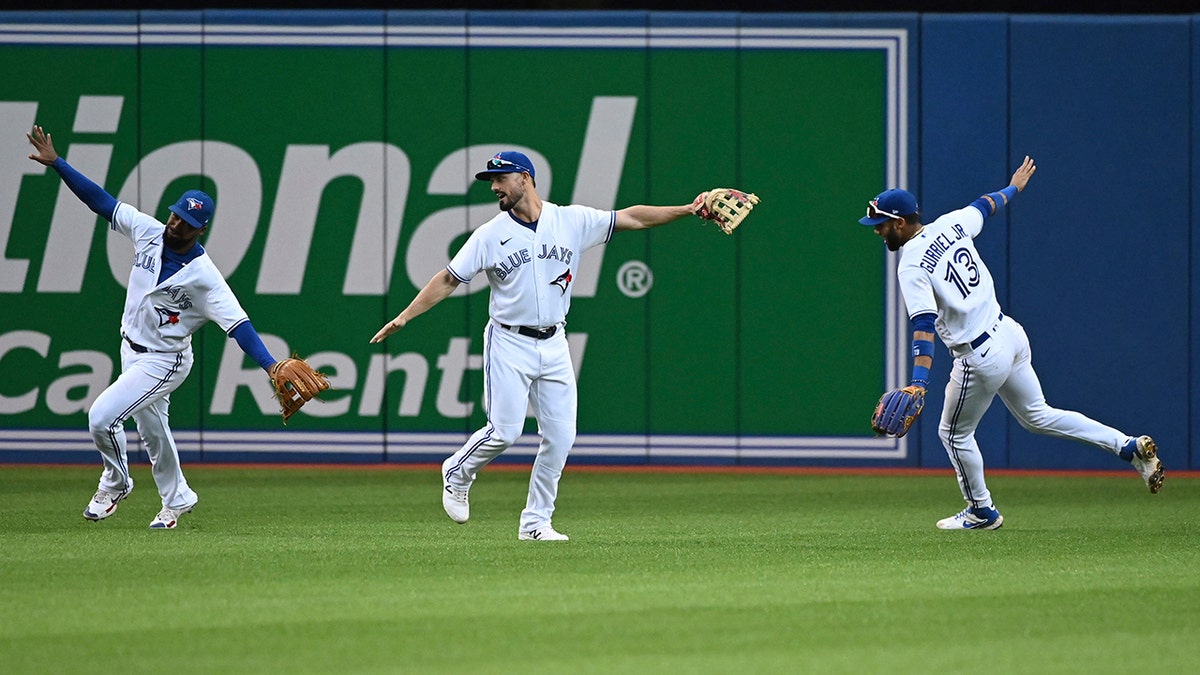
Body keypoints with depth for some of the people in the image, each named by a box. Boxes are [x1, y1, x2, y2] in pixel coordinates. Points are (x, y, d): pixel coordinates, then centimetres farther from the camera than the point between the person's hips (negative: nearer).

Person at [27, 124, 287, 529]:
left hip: (165, 362, -7)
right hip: (132, 348, 7)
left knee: (102, 417, -17)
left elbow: (238, 324, -29)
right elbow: (100, 200, -7)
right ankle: (177, 500, 42)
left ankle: (116, 483, 10)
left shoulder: (204, 276, -25)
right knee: (151, 429, 21)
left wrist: (272, 367, -39)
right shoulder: (148, 232, -10)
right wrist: (56, 163, -12)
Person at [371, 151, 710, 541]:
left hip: (554, 345, 3)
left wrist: (688, 210, -2)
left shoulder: (572, 221, 3)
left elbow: (631, 218, 4)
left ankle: (536, 522, 8)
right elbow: (448, 280, -1)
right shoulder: (490, 235, -2)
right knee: (504, 432, -12)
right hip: (509, 344, -3)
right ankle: (457, 475, 17)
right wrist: (403, 318, -8)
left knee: (560, 436, -2)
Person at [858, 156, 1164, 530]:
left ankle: (981, 511, 30)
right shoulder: (950, 225, 3)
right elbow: (985, 204, 24)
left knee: (954, 433, 15)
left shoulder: (911, 267, -18)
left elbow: (924, 326, -30)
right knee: (1038, 416, 21)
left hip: (981, 356, -8)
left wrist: (919, 382, -38)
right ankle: (1130, 446, 15)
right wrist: (1013, 187, 45)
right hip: (1010, 333, 8)